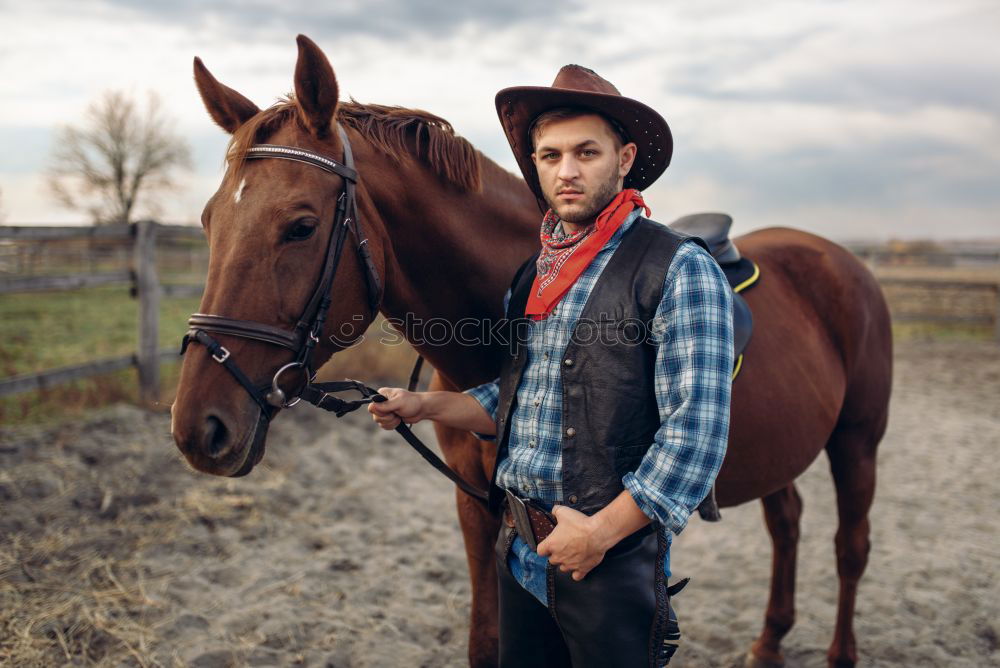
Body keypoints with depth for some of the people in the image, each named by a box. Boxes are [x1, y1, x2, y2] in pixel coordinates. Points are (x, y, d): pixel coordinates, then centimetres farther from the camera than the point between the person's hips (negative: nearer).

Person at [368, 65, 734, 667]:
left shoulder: (679, 270, -13)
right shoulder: (530, 274, 10)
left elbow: (697, 433, -18)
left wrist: (601, 531, -19)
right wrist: (424, 406, 6)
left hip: (615, 560, -6)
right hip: (520, 552, 7)